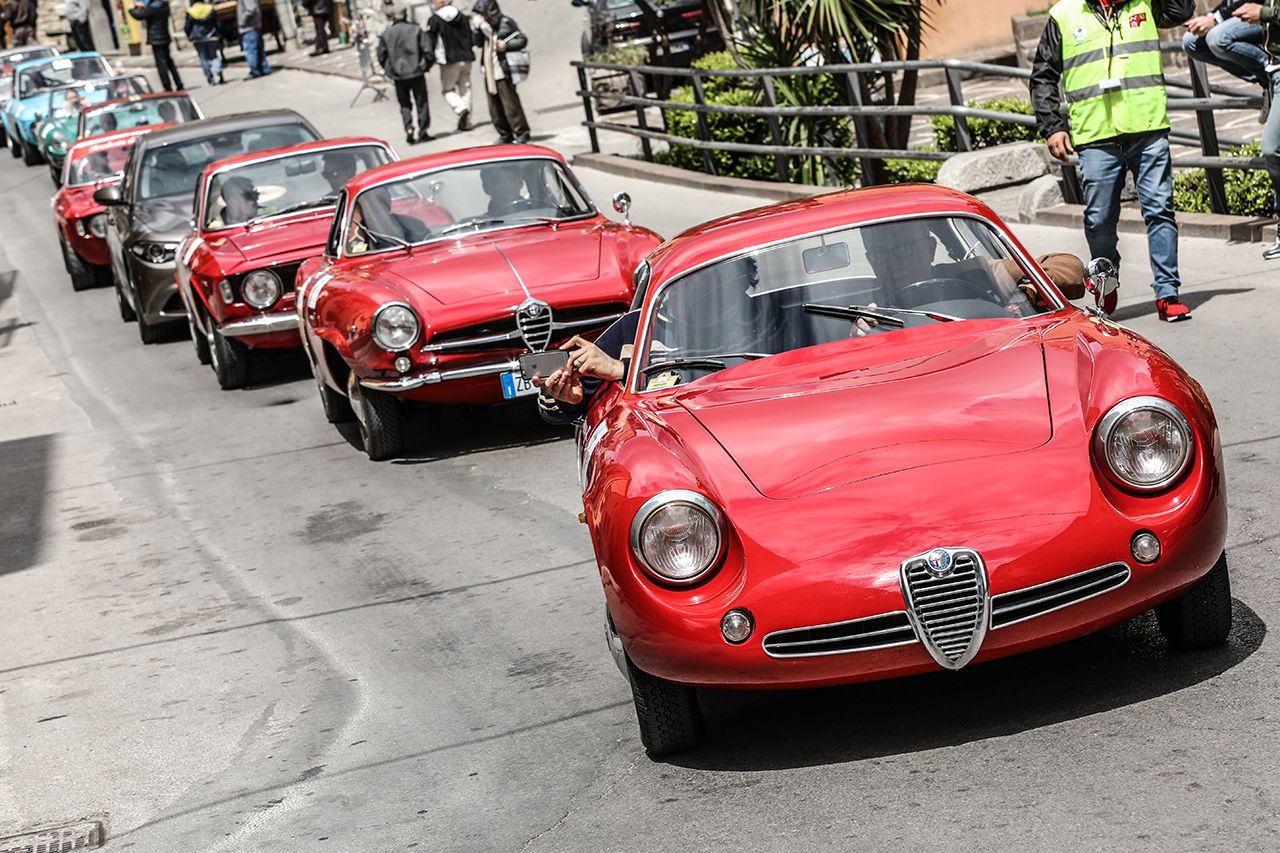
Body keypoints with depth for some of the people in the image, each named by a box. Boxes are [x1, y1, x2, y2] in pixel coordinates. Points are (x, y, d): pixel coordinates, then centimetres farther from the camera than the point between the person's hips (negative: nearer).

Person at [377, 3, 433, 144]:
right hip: (416, 73, -2)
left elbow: (381, 57, 2)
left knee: (404, 105, 13)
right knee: (421, 102, 10)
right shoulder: (416, 30, -7)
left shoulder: (386, 34, -2)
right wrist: (426, 66, 6)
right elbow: (428, 52, -10)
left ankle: (408, 128, -7)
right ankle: (422, 131, 10)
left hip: (398, 76, 2)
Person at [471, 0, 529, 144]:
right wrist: (477, 29, -9)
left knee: (510, 103, -6)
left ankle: (521, 133, 3)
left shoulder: (505, 23, -7)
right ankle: (505, 134, 18)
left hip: (503, 71, -7)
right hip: (489, 72, 7)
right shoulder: (484, 25, 12)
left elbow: (523, 40, -5)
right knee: (495, 107, 9)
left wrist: (506, 45, -18)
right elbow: (477, 42, 4)